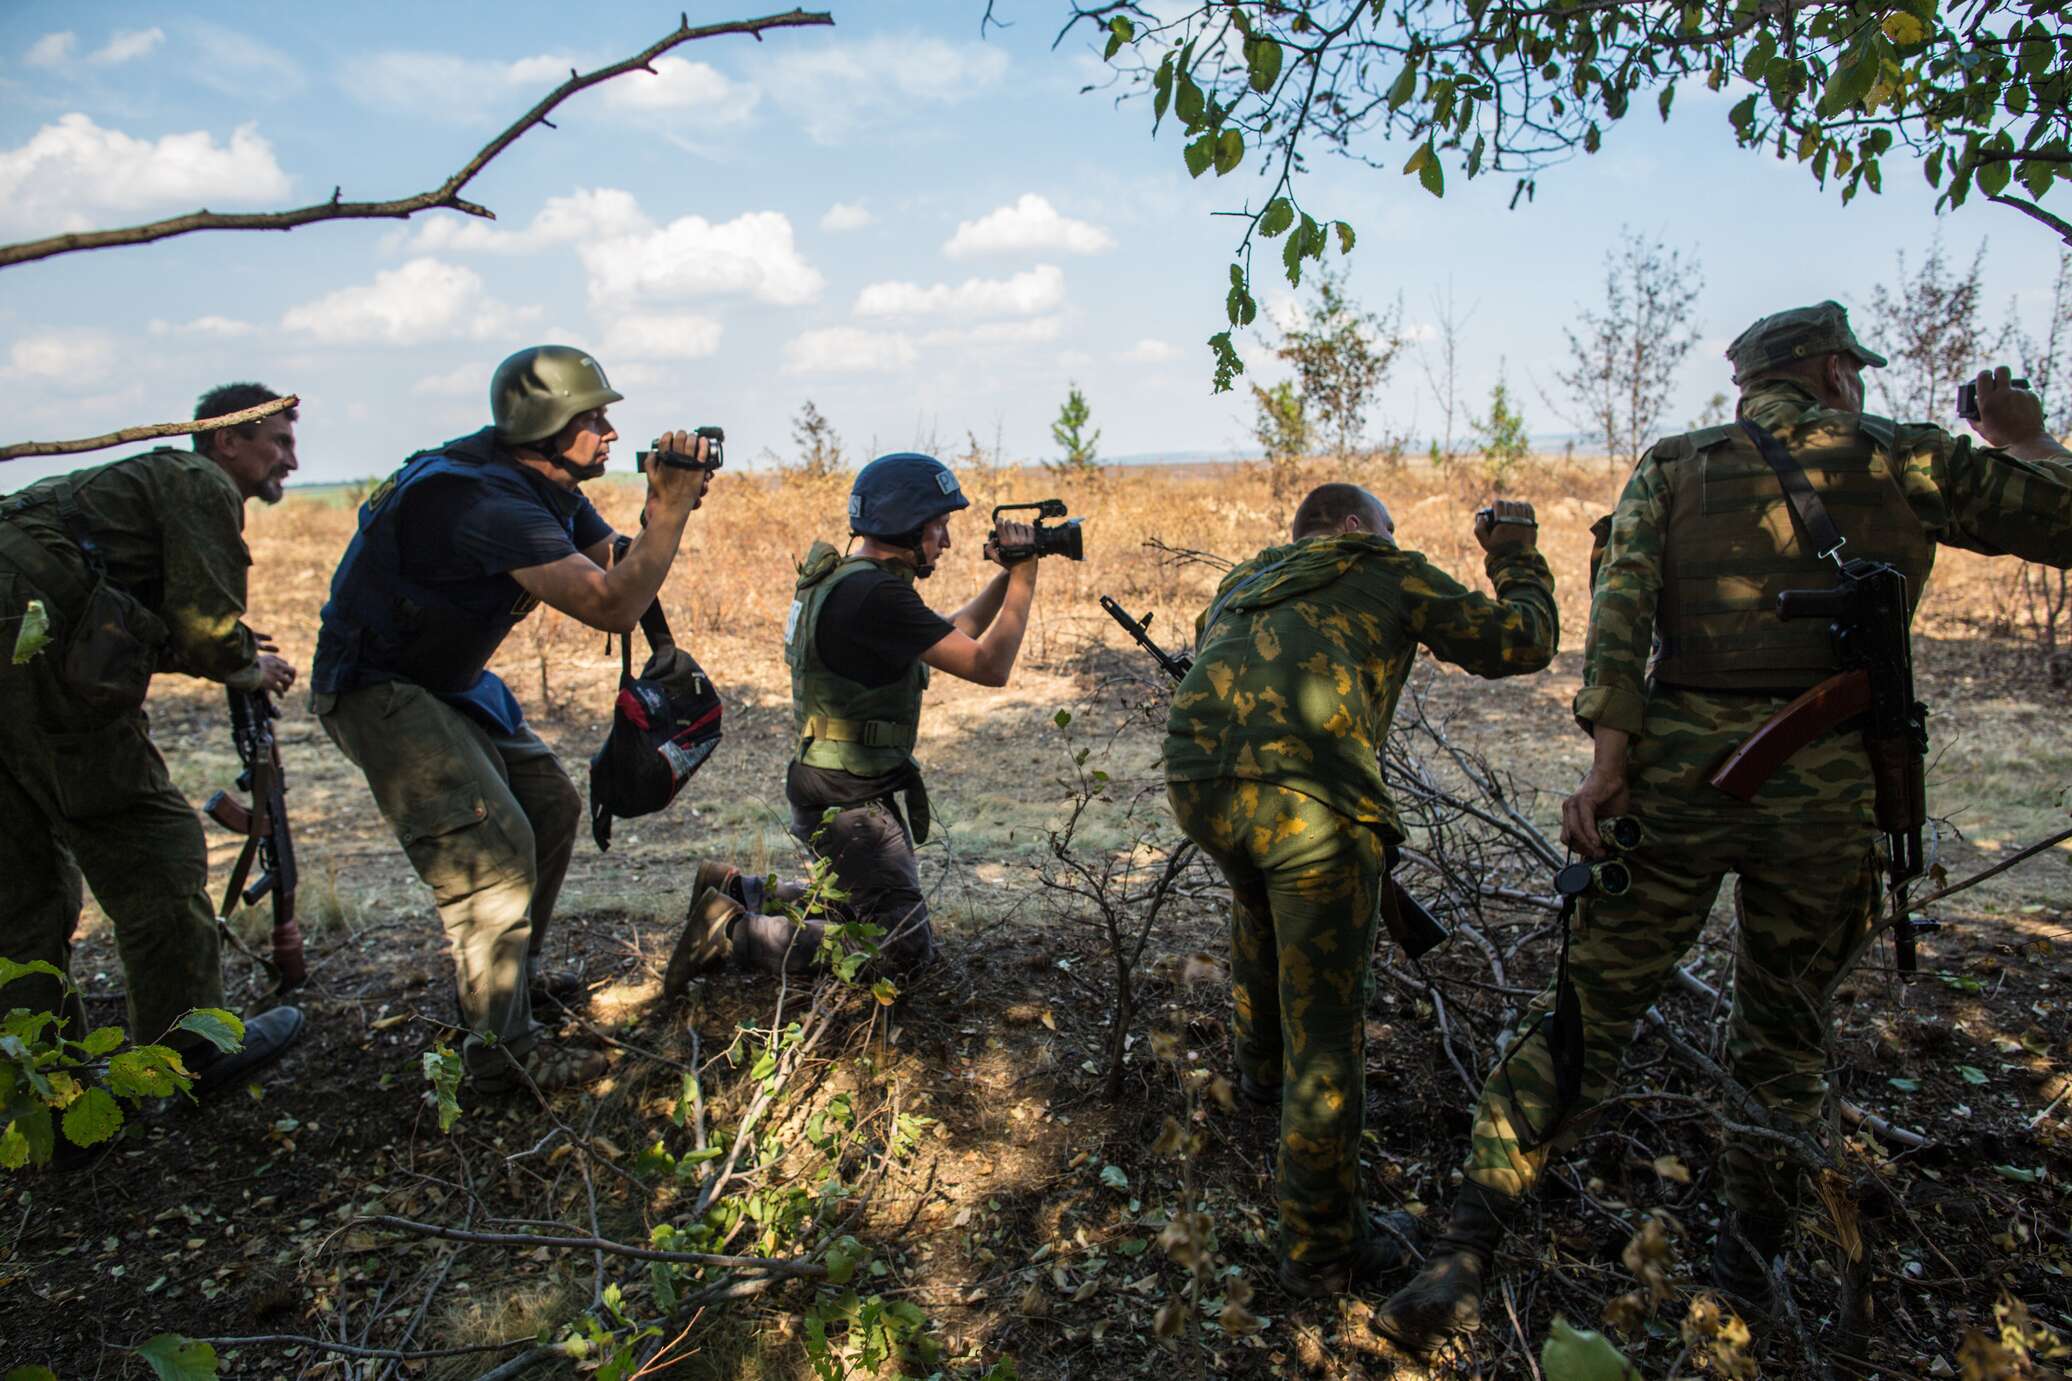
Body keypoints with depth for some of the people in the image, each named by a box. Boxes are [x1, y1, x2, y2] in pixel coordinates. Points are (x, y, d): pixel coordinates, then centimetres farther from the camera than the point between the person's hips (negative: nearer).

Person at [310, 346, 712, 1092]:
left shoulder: (548, 484, 1)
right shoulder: (491, 500, -31)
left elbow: (615, 566, 3)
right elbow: (611, 605, -39)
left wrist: (669, 509, -14)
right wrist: (670, 509, -32)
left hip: (450, 680, 10)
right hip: (377, 688, -10)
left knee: (551, 805, 12)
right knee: (490, 843, -18)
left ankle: (513, 973, 29)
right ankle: (500, 1046, -10)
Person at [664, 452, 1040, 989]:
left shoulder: (847, 580, 9)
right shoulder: (876, 594, -23)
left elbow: (952, 636, 19)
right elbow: (988, 666, -23)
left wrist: (1005, 576, 8)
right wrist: (1023, 578, -13)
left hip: (835, 790, 10)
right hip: (848, 802, -10)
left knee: (867, 904, 26)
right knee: (905, 945, -4)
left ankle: (733, 891, 23)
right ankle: (731, 934, -3)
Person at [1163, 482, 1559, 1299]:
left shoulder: (1241, 582, 31)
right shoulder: (1385, 574, 19)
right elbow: (1522, 643, 22)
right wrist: (1517, 558, 40)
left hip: (1197, 784, 6)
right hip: (1310, 800, -6)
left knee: (1260, 903, 39)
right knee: (1325, 1033, 7)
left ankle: (1260, 1068, 55)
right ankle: (1323, 1253, 21)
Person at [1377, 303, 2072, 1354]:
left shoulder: (1671, 467, 11)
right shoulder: (1900, 458, 11)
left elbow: (1622, 600, -4)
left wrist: (1608, 756, -11)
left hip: (1681, 764, 0)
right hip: (1827, 782, 0)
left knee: (1585, 1012, 4)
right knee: (1781, 1040, 19)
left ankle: (1463, 1259, 0)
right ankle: (1745, 1276, 30)